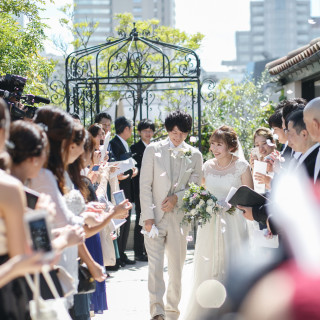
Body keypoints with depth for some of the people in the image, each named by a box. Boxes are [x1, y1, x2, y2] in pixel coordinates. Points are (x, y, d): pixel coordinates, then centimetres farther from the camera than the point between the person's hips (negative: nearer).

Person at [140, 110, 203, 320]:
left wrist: (177, 197, -11)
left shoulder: (194, 155, 7)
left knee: (177, 267, 8)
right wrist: (148, 216, -9)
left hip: (179, 217, 2)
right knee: (155, 265, -12)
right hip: (155, 216, -2)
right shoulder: (153, 150, 1)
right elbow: (145, 185, -2)